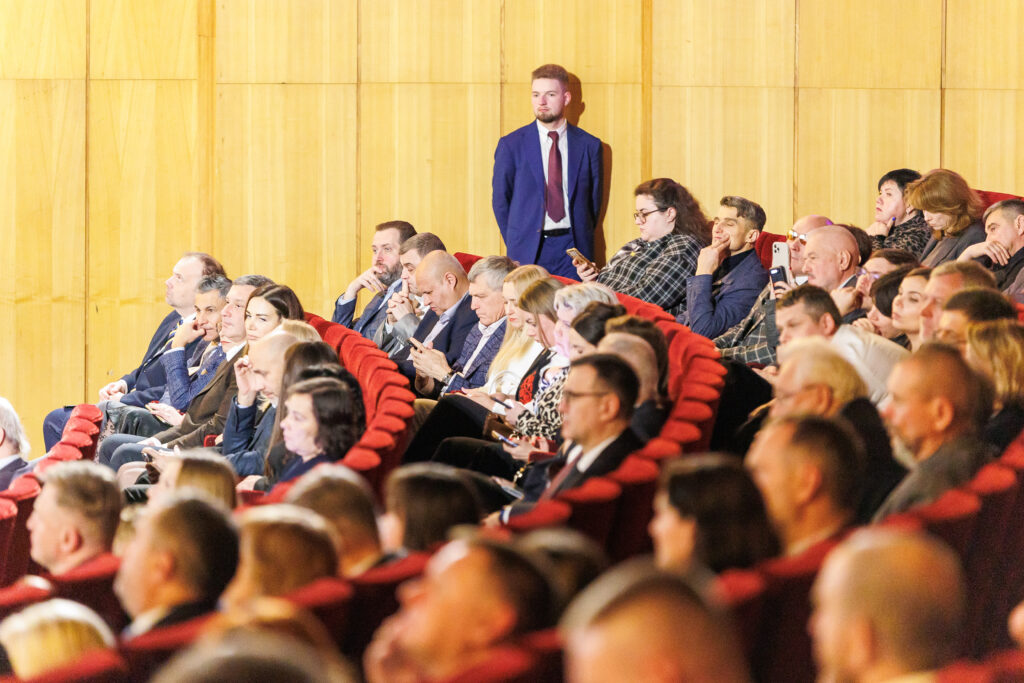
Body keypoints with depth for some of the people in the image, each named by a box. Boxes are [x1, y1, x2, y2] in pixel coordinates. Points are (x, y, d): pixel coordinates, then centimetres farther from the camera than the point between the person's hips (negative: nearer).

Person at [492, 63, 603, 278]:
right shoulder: (511, 145, 3)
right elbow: (500, 200, 7)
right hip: (527, 252, -1)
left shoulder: (589, 145, 6)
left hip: (572, 250, 1)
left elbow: (594, 197, 11)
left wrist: (581, 240, 5)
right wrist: (515, 245, 3)